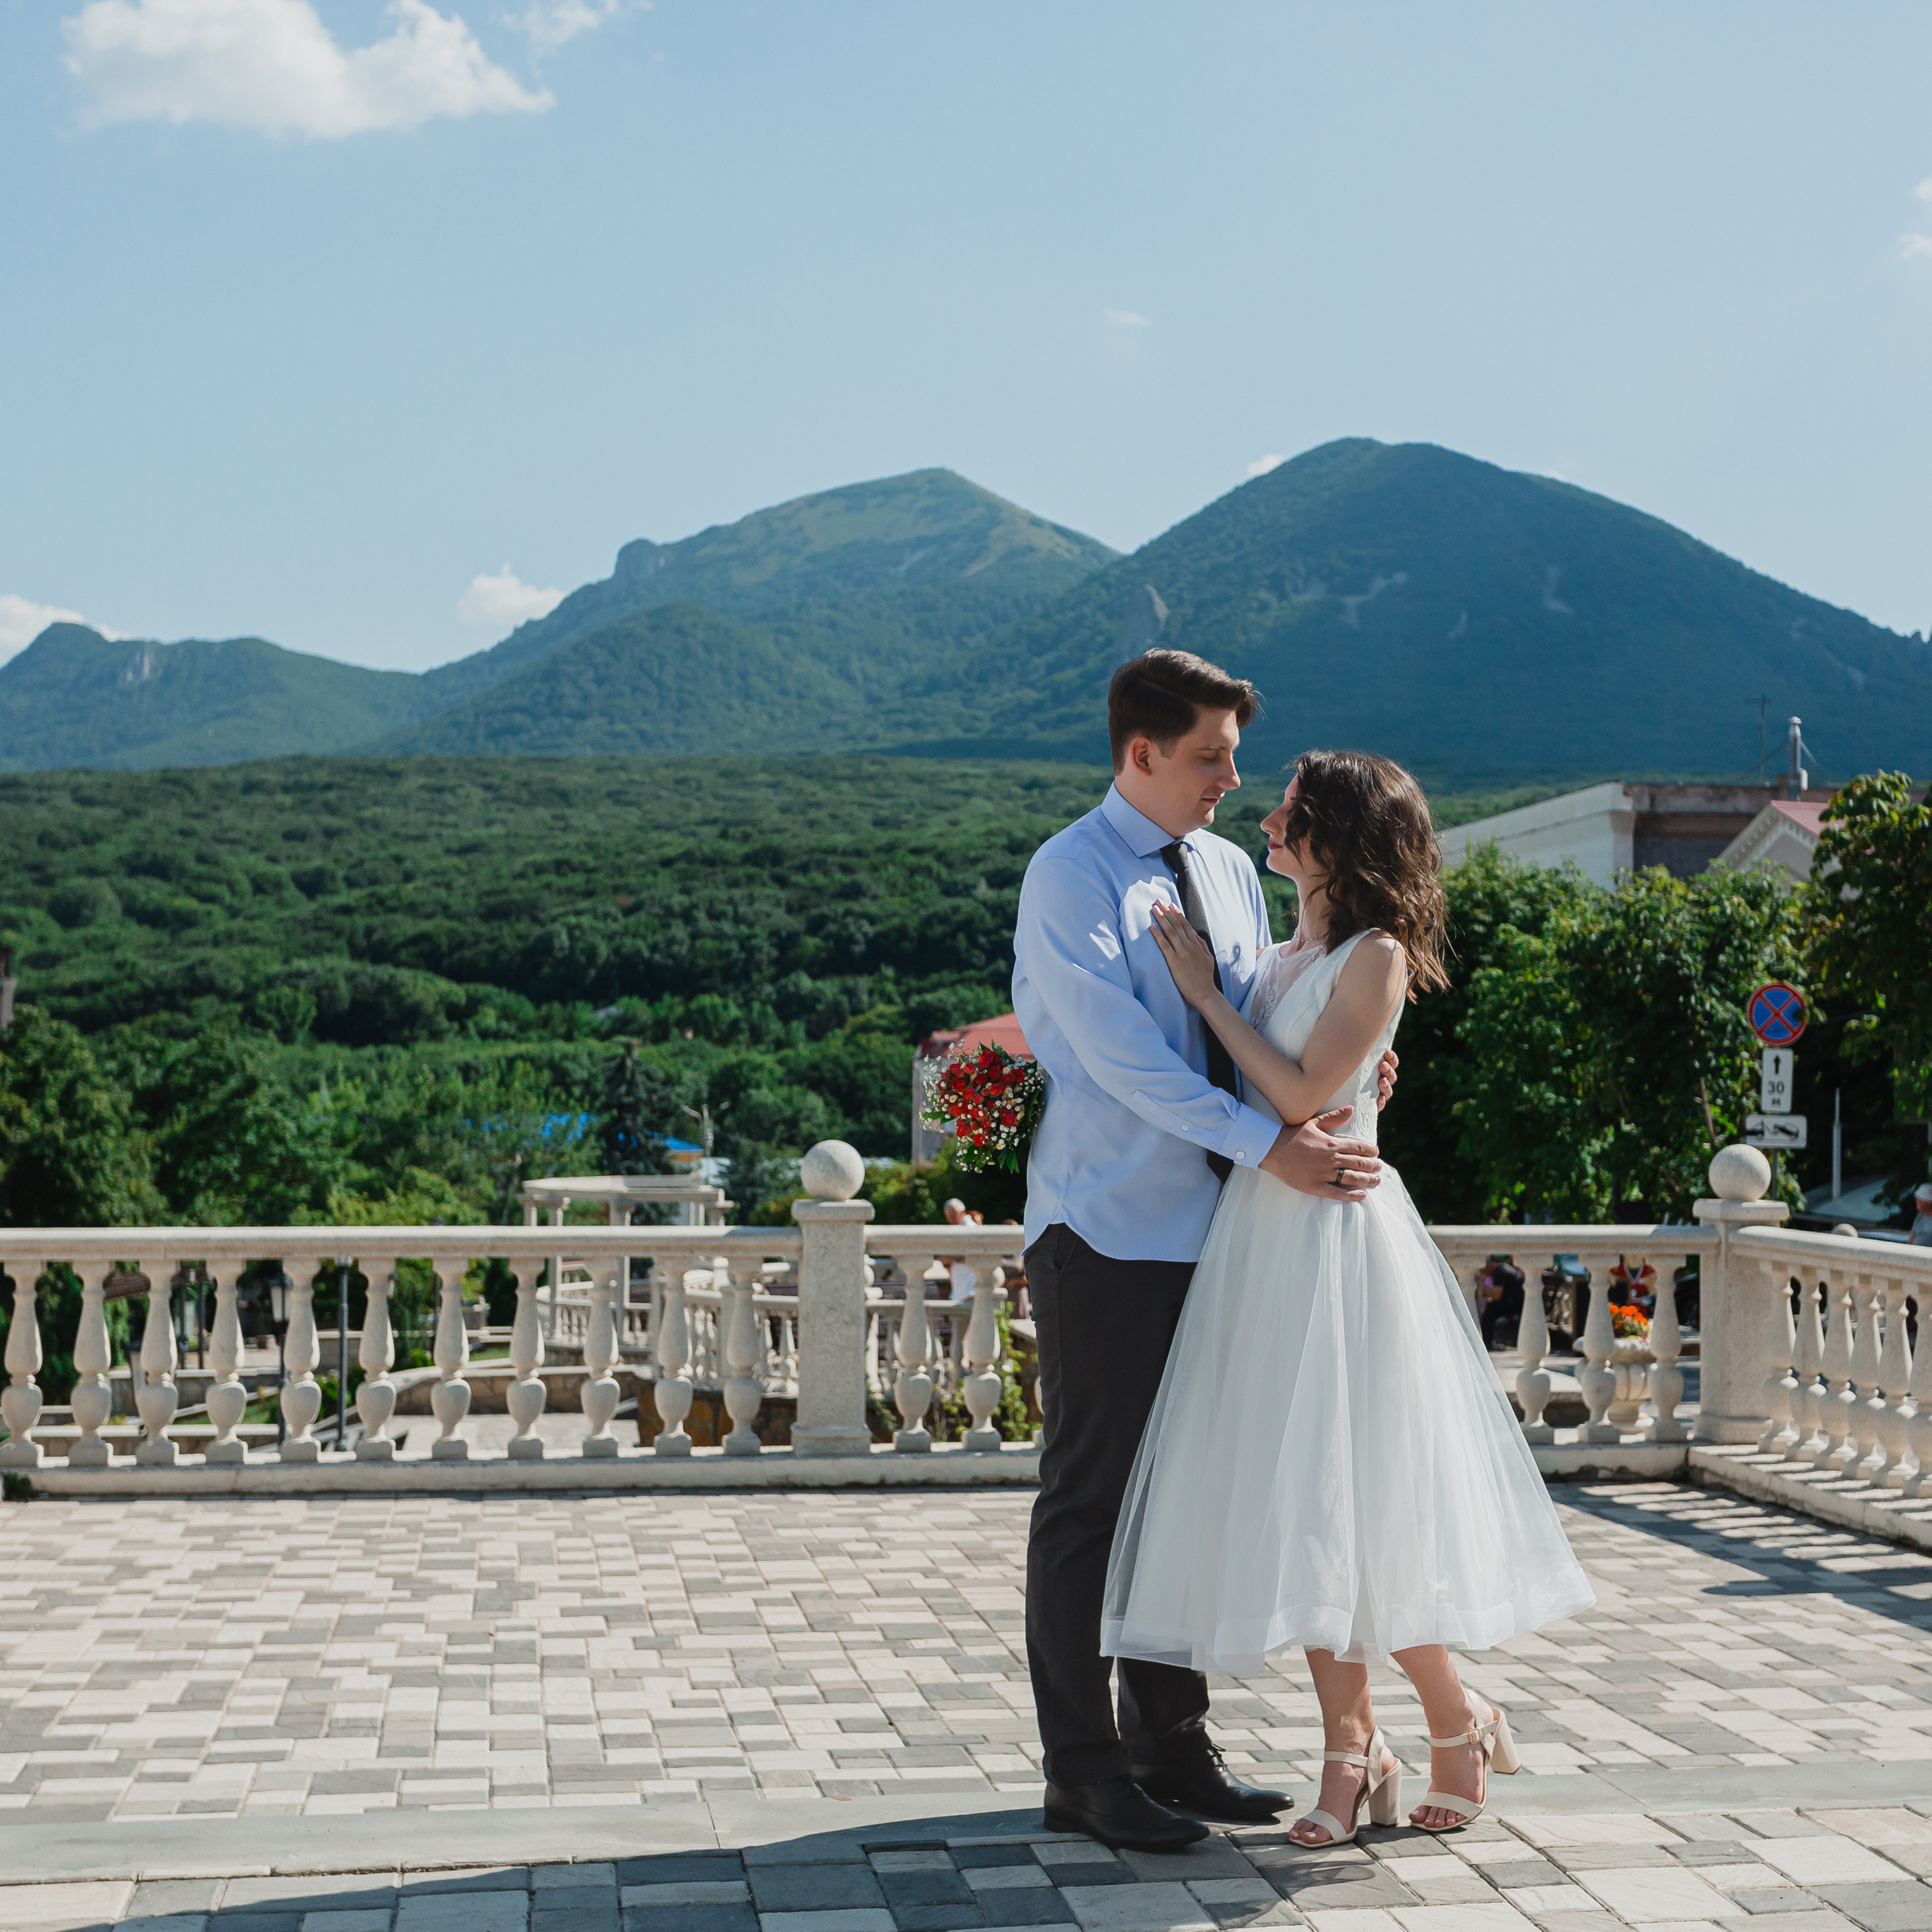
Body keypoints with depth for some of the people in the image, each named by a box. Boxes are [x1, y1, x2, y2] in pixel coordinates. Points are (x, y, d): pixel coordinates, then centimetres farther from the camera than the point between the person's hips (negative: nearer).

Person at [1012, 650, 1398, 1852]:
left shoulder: (1230, 872, 13)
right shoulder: (1072, 877, -10)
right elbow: (1123, 1052, -20)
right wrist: (1270, 1145, -26)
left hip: (1214, 1230, 7)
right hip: (1109, 1233, -7)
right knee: (1093, 1501, 0)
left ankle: (1173, 1744, 25)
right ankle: (1086, 1773, 10)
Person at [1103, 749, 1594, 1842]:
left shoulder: (1377, 956, -8)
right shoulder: (1286, 958, 15)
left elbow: (1302, 1095, -15)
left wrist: (1207, 991, -9)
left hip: (1339, 1232, -8)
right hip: (1264, 1236, 8)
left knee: (1357, 1495, -4)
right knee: (1301, 1502, 6)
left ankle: (1459, 1723, 15)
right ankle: (1354, 1752, 13)